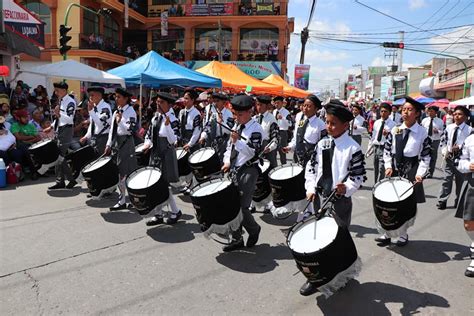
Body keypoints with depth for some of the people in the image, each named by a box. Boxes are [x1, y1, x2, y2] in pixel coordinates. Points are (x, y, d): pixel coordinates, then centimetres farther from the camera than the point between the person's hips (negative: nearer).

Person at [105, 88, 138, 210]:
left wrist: (120, 121, -26)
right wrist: (109, 145, 11)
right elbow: (112, 129, 14)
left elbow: (129, 130, -19)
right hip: (116, 143, 8)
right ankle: (122, 200, 23)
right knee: (119, 172, 12)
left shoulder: (131, 112, -10)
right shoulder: (116, 112, 13)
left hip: (126, 144, -8)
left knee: (125, 172, -4)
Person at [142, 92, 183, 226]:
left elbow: (173, 141, -23)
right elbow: (149, 133, 17)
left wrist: (167, 124, -31)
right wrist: (148, 144, -2)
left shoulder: (173, 120, -15)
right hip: (155, 153, 7)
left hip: (166, 155, -7)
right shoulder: (155, 117, 7)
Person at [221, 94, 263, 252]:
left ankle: (254, 230, 20)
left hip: (248, 171, -7)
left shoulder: (256, 129, -9)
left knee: (241, 207, -11)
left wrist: (237, 141, -26)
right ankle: (237, 239, 20)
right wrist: (227, 162, 7)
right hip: (234, 170, 8)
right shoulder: (237, 126, 15)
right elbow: (229, 146, 22)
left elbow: (254, 152, -19)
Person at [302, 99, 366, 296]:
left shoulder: (353, 148, -11)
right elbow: (311, 168, 8)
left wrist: (346, 188, -28)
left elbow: (359, 176, -10)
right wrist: (310, 189, -3)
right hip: (318, 197, 5)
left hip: (340, 200, -5)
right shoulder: (322, 144, 4)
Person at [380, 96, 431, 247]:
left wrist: (420, 174, -14)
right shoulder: (395, 130, 3)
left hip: (411, 172, -3)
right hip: (394, 170, 3)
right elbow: (387, 151, 7)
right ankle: (387, 234, 18)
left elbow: (426, 156, -5)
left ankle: (403, 235, 22)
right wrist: (388, 166, -5)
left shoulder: (422, 133, -6)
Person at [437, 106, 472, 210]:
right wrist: (444, 151, -2)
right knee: (447, 180, 5)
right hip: (449, 157, 2)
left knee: (460, 181, 10)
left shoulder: (469, 130, -9)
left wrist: (460, 147, -23)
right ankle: (442, 201, 13)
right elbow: (443, 141, 12)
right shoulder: (449, 127, 3)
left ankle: (458, 202, 25)